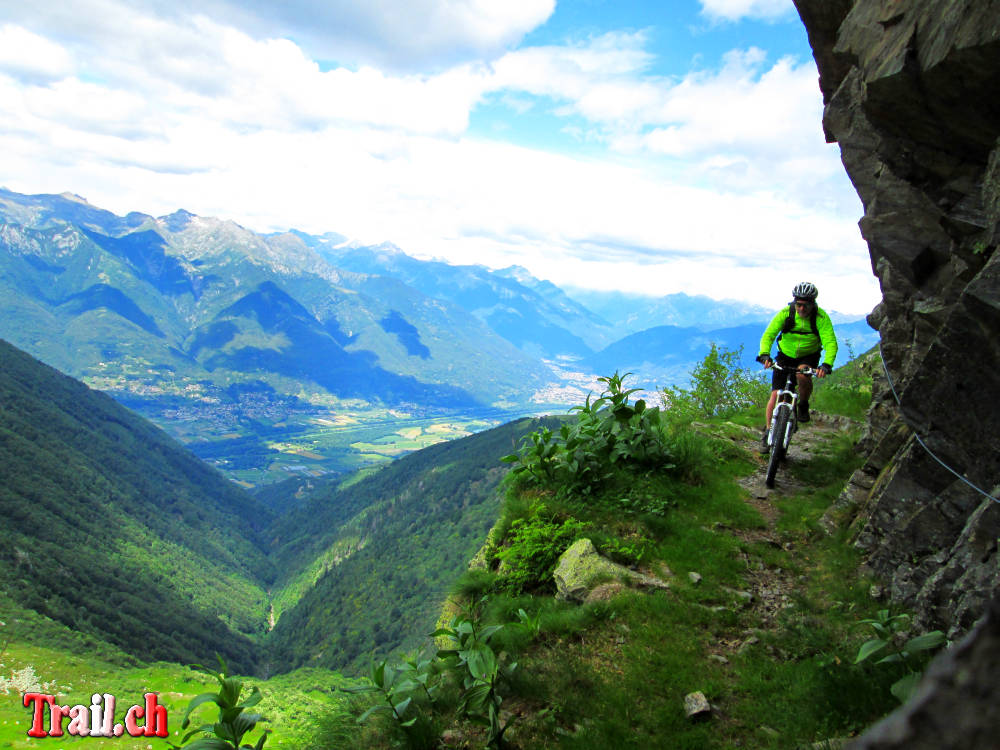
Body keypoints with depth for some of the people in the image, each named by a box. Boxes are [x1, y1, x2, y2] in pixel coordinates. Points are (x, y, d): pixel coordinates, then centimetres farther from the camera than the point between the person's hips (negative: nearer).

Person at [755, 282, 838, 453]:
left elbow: (831, 342, -30)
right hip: (785, 355, 1)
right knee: (776, 394, -11)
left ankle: (803, 405, -5)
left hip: (809, 356, -1)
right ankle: (767, 433, 2)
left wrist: (826, 365, -48)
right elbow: (768, 335, -27)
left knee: (803, 375, -34)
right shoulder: (785, 313, -20)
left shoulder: (821, 317, -21)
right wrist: (764, 355, -46)